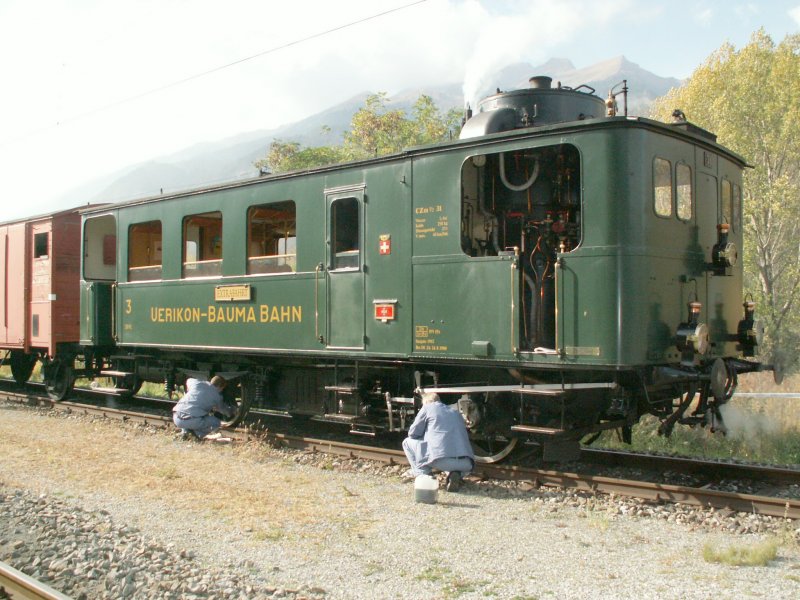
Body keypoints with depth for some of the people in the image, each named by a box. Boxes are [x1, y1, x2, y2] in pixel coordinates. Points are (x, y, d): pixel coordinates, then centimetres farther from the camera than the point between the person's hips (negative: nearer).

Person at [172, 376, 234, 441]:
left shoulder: (196, 383, 18)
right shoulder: (217, 395, 10)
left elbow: (188, 380, 43)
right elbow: (223, 409, 28)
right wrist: (232, 410, 49)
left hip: (177, 419, 4)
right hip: (193, 421, -4)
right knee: (216, 423, 17)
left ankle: (185, 431, 14)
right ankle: (196, 433, -2)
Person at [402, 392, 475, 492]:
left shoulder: (427, 407, 14)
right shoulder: (456, 412, 30)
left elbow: (413, 433, 13)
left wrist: (426, 436, 37)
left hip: (441, 459, -4)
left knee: (407, 442, 19)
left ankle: (421, 472, 11)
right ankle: (456, 474, 10)